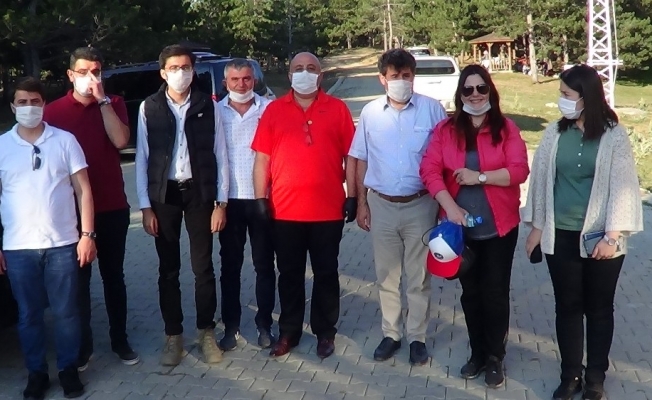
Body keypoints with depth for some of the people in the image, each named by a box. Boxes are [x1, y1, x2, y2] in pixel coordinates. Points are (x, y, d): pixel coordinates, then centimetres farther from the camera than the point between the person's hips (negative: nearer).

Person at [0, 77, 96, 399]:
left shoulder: (65, 140, 1)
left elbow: (83, 190, 2)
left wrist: (87, 234, -5)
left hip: (62, 243, -1)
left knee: (65, 311, 8)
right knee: (28, 315, 10)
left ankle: (68, 369, 24)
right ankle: (36, 372, 25)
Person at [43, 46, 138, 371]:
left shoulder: (114, 104, 3)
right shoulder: (53, 111, -1)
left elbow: (120, 141, -14)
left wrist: (102, 99, -15)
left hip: (113, 207, 1)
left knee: (113, 275, 12)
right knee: (79, 278, 7)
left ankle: (120, 340, 23)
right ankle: (82, 345, 19)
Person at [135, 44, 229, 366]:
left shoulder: (208, 106, -1)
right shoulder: (149, 108, 0)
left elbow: (220, 155, 0)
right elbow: (142, 158, 1)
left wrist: (221, 202, -4)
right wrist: (145, 206, -3)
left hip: (199, 192, 0)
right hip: (163, 194, 1)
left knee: (203, 266, 6)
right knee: (168, 269, 8)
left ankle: (207, 332, 21)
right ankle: (173, 336, 21)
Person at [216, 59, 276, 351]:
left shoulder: (269, 109, -2)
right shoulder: (215, 112, 2)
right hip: (229, 200, 1)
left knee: (264, 264, 8)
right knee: (230, 266, 10)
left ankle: (264, 325, 21)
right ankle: (231, 326, 21)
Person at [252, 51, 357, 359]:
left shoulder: (338, 109, 2)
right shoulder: (274, 110, 5)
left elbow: (350, 156, 3)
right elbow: (262, 157, 4)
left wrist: (352, 196, -2)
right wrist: (260, 198, -2)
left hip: (328, 209, -1)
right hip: (285, 209, 1)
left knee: (326, 273, 10)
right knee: (289, 274, 12)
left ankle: (325, 332, 23)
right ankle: (288, 331, 25)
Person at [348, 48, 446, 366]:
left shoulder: (432, 109, -6)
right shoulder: (370, 112, 1)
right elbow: (361, 160, 7)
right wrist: (362, 203, 5)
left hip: (420, 205, -2)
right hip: (382, 205, 2)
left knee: (418, 278, 8)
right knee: (386, 277, 12)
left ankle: (417, 337, 23)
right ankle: (391, 334, 28)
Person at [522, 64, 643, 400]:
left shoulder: (614, 136, -7)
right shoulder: (554, 133, 1)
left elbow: (623, 187, -8)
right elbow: (540, 179, 6)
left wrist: (612, 236, -13)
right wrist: (536, 226, 6)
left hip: (601, 238, -2)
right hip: (561, 235, 2)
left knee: (599, 308, 10)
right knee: (567, 306, 10)